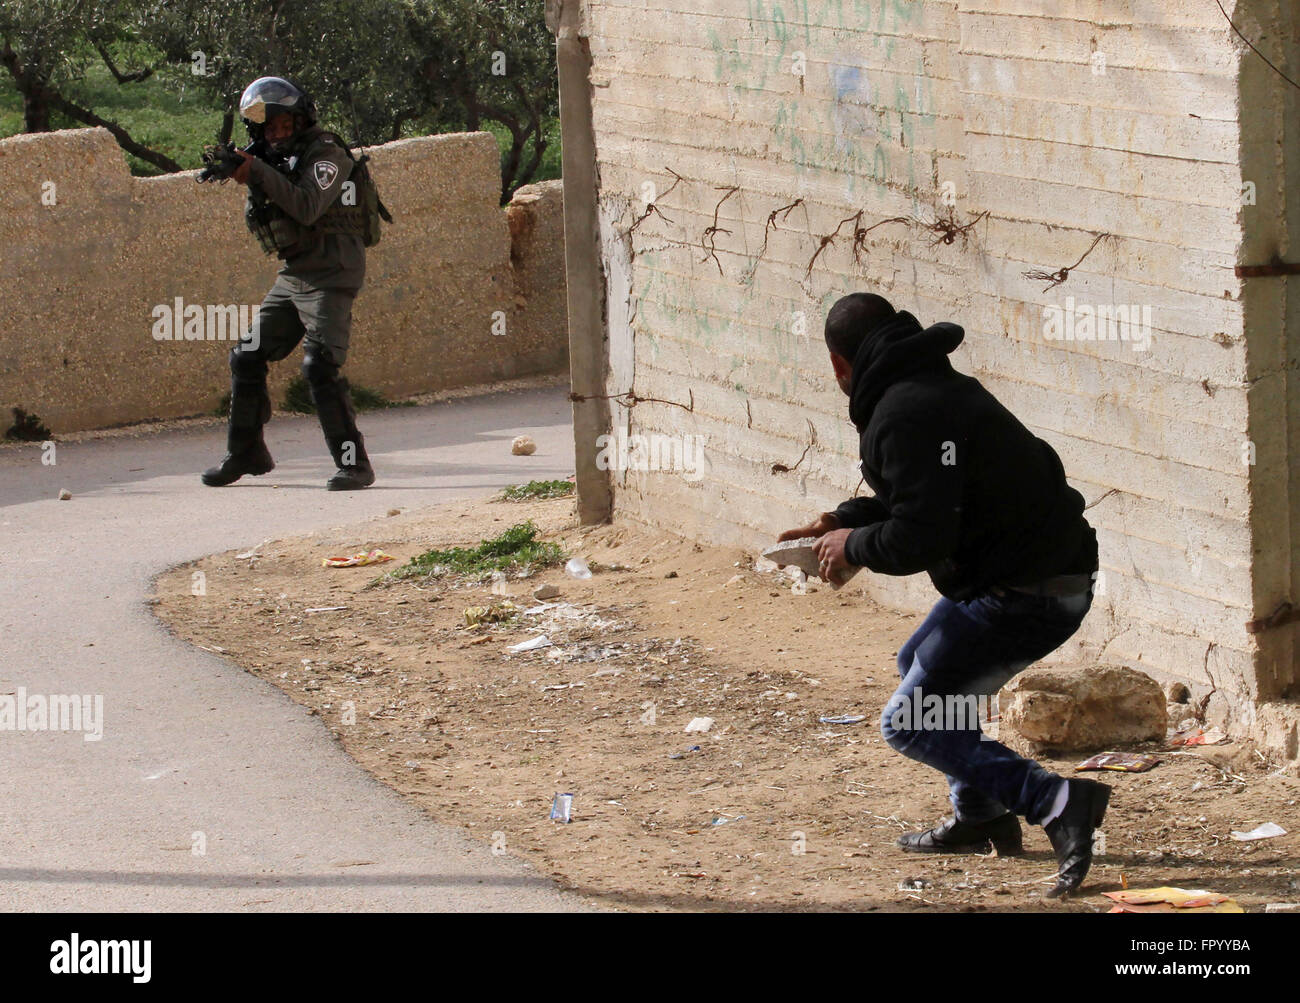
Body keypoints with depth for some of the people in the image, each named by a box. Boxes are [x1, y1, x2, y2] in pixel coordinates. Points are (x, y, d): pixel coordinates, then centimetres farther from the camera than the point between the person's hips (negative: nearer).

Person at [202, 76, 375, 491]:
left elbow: (307, 208, -26)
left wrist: (257, 173, -27)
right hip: (293, 276, 9)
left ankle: (353, 463, -17)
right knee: (247, 359, 9)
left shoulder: (325, 153, -11)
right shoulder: (275, 160, 14)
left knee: (320, 367, -20)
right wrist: (252, 188, -11)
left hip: (330, 276, -9)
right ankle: (246, 453, 23)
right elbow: (258, 224, 8)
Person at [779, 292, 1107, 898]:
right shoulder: (937, 388, 16)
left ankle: (1057, 803, -19)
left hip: (1026, 593, -10)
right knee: (919, 665, 30)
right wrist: (844, 522, 24)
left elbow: (918, 540, -24)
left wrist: (855, 547, -4)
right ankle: (978, 817, 35)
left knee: (909, 725, -4)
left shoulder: (905, 415, -18)